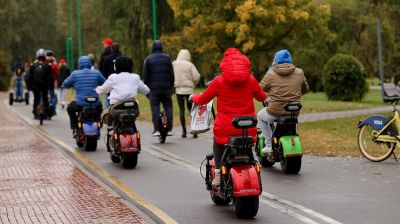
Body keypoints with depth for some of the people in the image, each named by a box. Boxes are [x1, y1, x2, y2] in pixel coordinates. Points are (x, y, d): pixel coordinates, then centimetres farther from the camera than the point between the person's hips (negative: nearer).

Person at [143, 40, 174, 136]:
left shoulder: (148, 59, 1)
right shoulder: (167, 58, 5)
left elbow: (145, 76, 1)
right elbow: (171, 74, 5)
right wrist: (171, 86, 13)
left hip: (153, 88, -1)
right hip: (166, 87, 2)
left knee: (155, 108, -2)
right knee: (168, 107, 5)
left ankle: (156, 129, -8)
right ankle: (169, 129, 0)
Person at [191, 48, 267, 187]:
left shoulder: (219, 81, -6)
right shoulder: (250, 80, 1)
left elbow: (202, 100, 5)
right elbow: (262, 97, 19)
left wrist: (193, 97, 28)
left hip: (226, 128, -2)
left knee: (217, 141, 29)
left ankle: (218, 173, 16)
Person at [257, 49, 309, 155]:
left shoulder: (271, 74, -6)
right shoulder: (299, 73, 4)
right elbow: (305, 89, 17)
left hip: (275, 111, -4)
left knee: (260, 116, 27)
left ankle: (268, 145, 16)